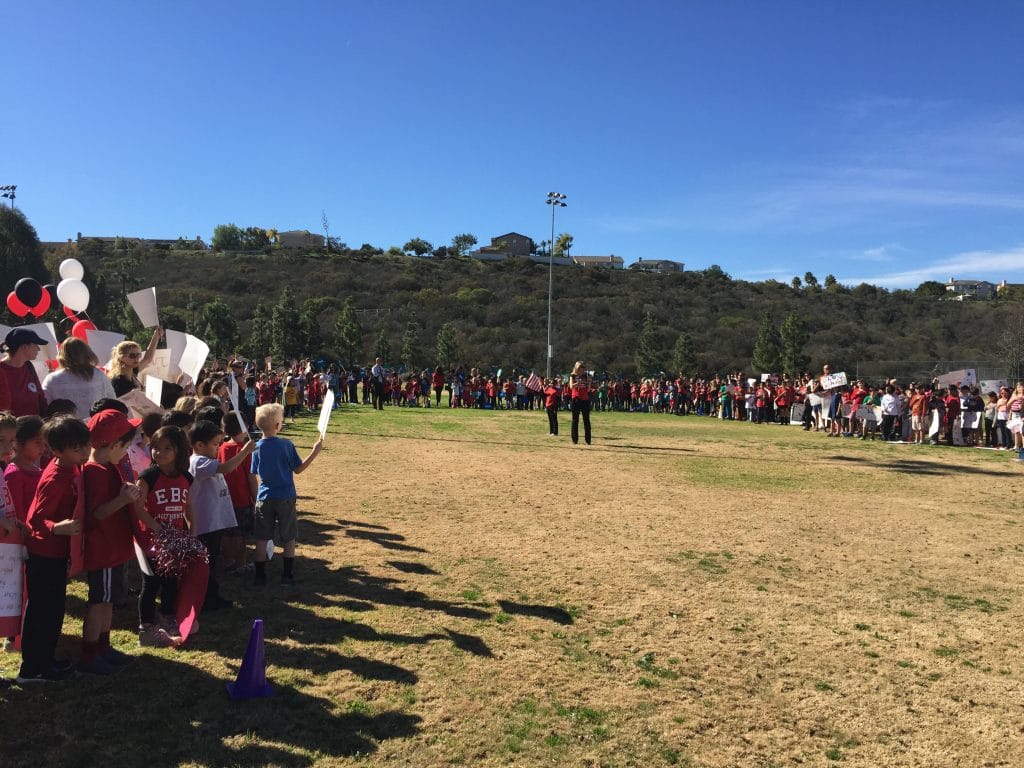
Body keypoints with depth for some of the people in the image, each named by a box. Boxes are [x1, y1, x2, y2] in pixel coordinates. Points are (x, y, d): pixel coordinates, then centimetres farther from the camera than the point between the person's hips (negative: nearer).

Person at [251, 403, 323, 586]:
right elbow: (298, 469, -7)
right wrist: (315, 452, -2)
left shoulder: (257, 448, -4)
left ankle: (260, 576, 14)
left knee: (262, 538, 11)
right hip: (285, 498, -2)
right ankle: (288, 575, 13)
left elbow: (253, 474, 3)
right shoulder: (286, 445, -13)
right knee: (288, 538, 10)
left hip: (264, 498, 2)